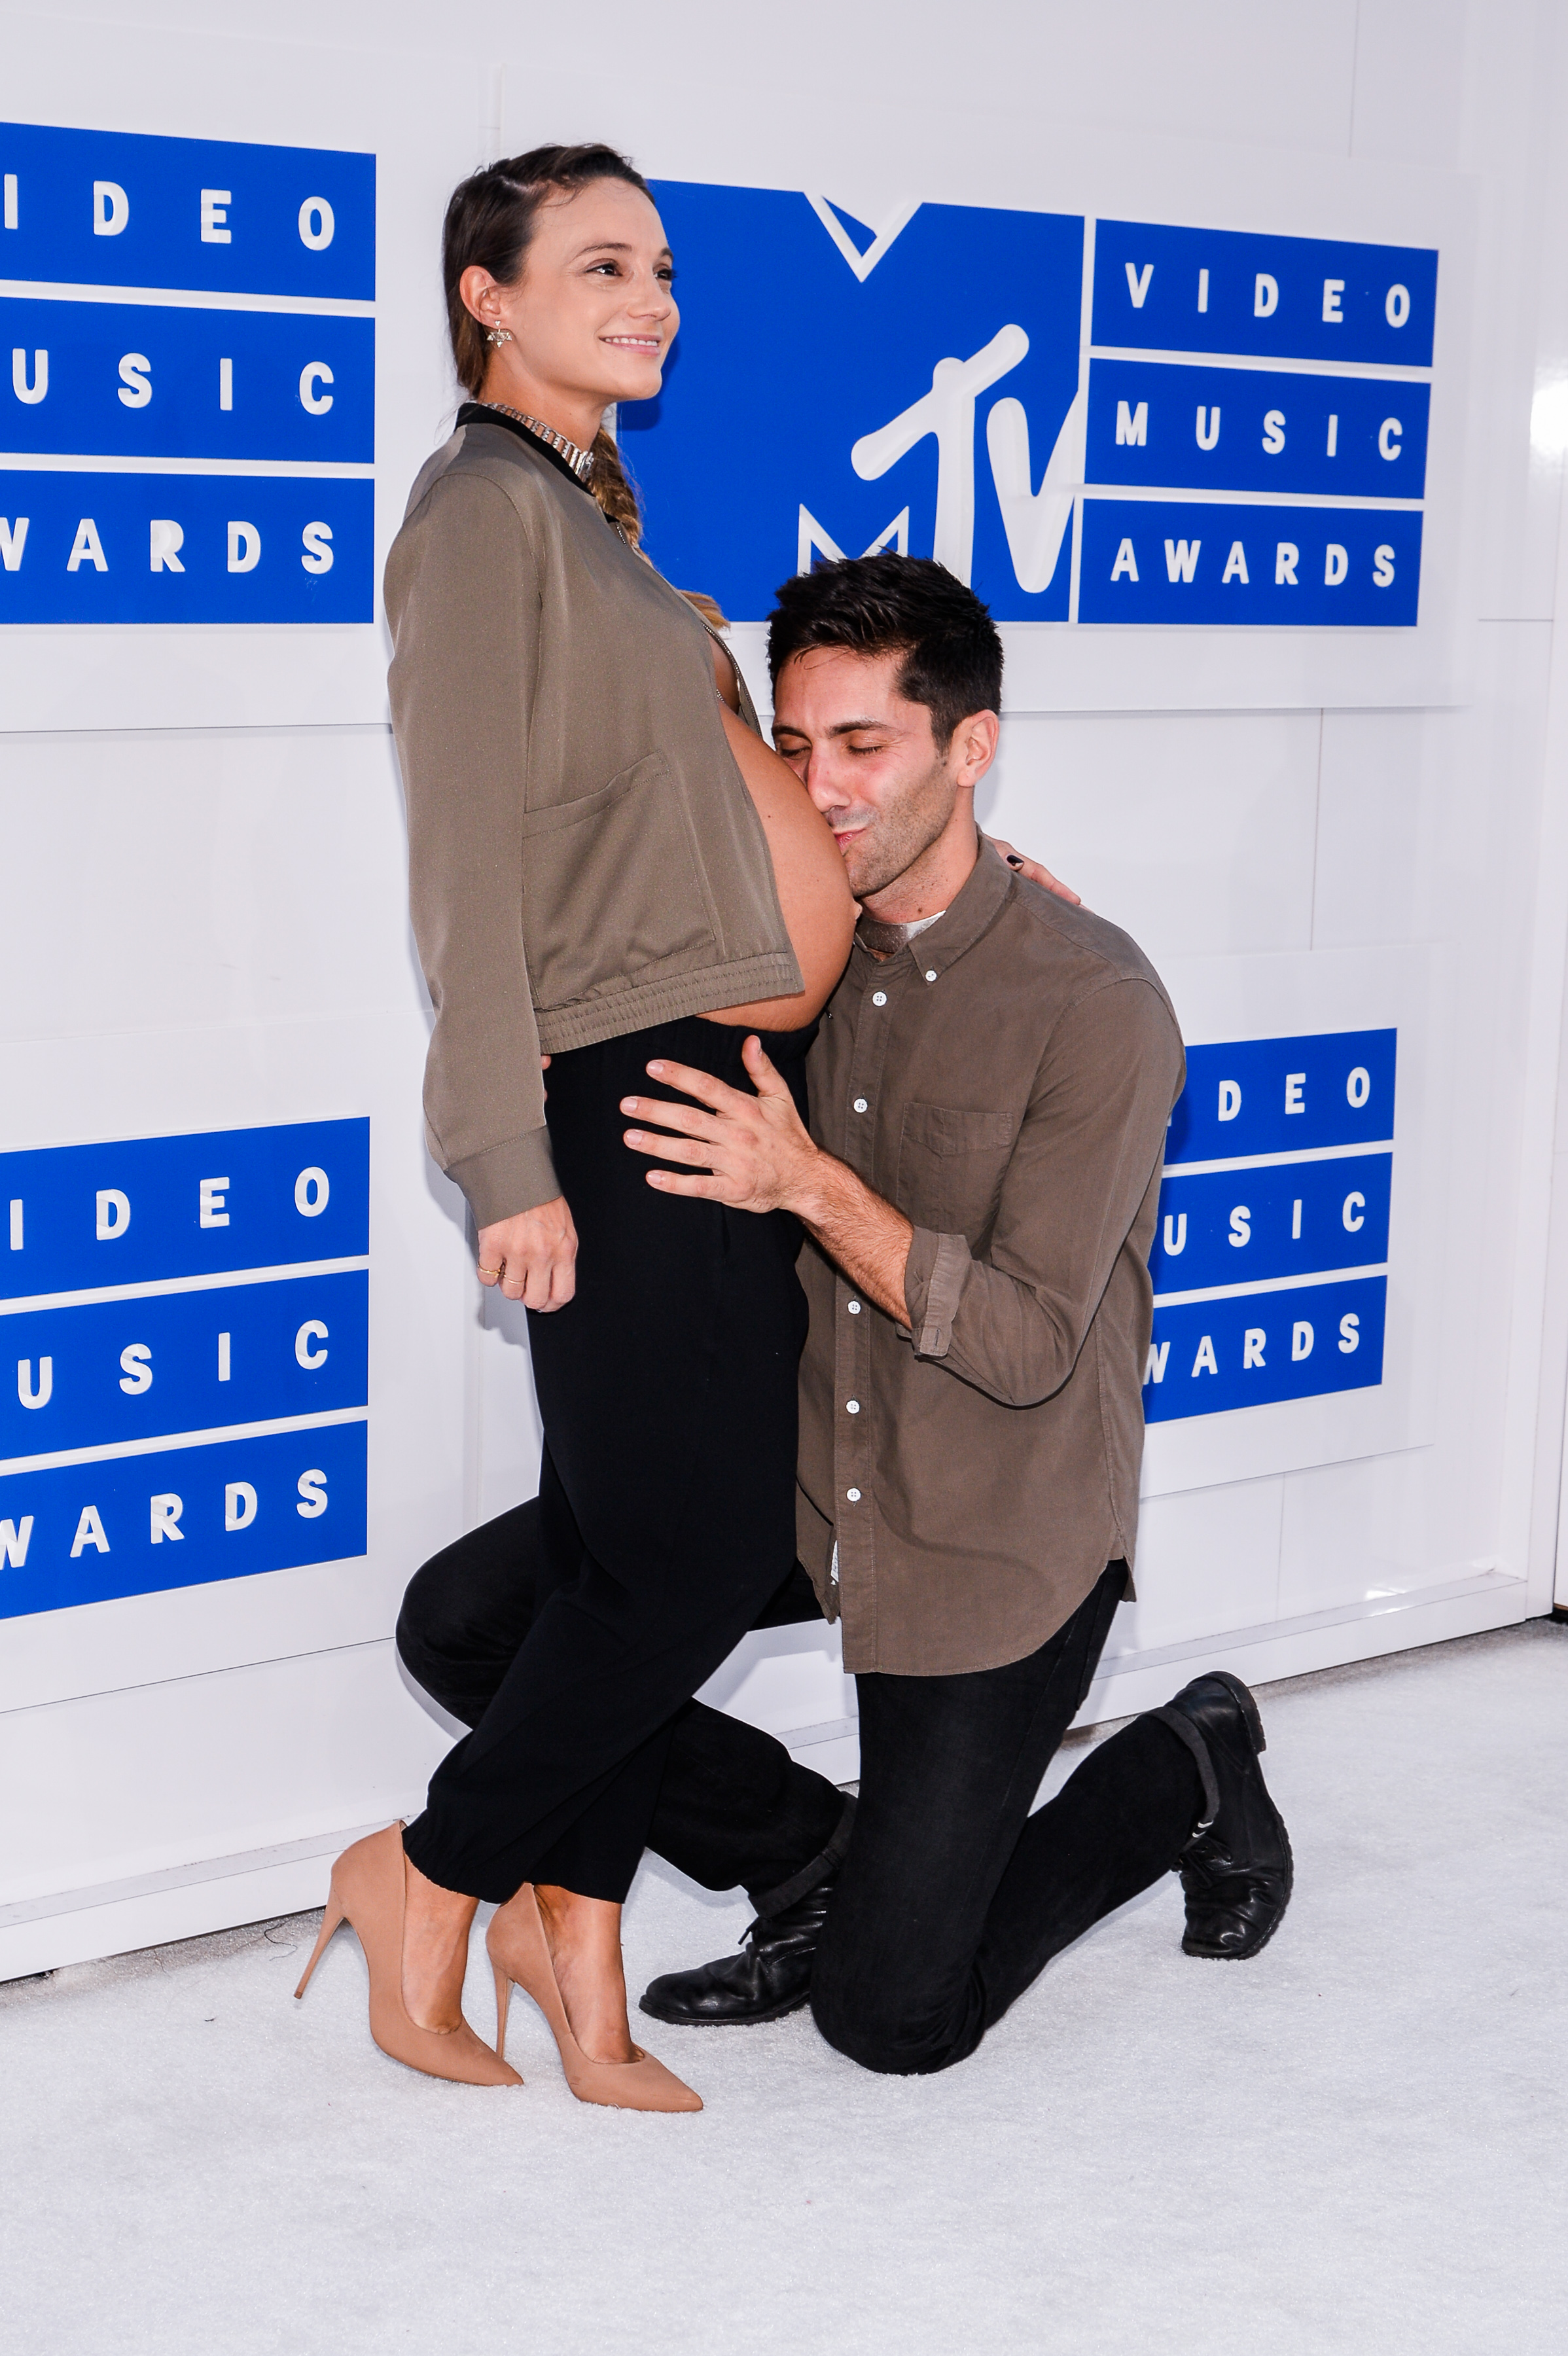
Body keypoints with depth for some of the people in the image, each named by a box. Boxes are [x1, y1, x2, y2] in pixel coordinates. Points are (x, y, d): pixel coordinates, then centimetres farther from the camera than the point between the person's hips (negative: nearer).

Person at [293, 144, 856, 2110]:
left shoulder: (587, 510, 19)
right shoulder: (487, 507, -10)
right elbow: (470, 858, -15)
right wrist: (511, 1165, -19)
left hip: (722, 1090, 9)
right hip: (624, 1105, -9)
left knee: (632, 1548, 11)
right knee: (696, 1556, -5)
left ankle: (571, 1919, 20)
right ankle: (427, 1875, 14)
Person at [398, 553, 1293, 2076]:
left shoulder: (1093, 1002, -20)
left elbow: (1029, 1347, -22)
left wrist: (814, 1186, -31)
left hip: (1000, 1548, -6)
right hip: (800, 1475, 6)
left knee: (892, 2021, -3)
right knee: (462, 1625, -6)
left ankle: (1186, 1775, 24)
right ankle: (814, 1856, 12)